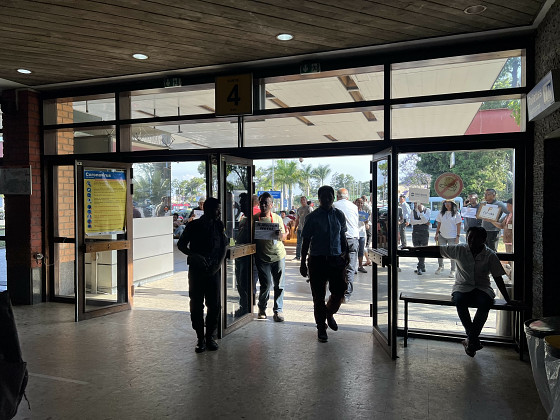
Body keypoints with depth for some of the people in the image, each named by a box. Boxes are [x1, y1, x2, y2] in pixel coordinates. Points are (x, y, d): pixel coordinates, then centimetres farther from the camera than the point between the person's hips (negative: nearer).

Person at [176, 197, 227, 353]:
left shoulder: (219, 226, 5)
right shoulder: (193, 226, -1)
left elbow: (223, 247, 8)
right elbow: (181, 244, 5)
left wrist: (218, 264, -5)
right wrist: (194, 255, -11)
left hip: (213, 270, 2)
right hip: (196, 270, -1)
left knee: (214, 305, 3)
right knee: (196, 305, 2)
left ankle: (210, 336, 18)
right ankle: (200, 338, 14)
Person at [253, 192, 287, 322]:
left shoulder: (277, 218, 7)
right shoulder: (255, 218, 3)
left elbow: (284, 237, 8)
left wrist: (279, 235, -15)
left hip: (278, 255, 2)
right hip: (262, 257, -1)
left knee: (279, 285, 2)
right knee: (266, 284, -3)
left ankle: (278, 311, 14)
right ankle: (262, 309, 21)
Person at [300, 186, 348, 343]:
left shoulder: (339, 215, 5)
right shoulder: (313, 217, -3)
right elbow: (306, 241, -1)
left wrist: (346, 255, 17)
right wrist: (303, 263, -2)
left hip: (336, 259, 3)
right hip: (317, 259, -2)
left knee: (340, 291, 1)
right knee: (319, 296, 4)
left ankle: (329, 314, 34)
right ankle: (321, 328, 21)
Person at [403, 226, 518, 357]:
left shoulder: (490, 255, -3)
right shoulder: (460, 250, -1)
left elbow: (498, 279, 0)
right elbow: (437, 249, 5)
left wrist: (508, 300, -2)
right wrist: (416, 249, 3)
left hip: (482, 288, 0)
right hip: (462, 287, 0)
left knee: (485, 303, -35)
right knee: (459, 300, -35)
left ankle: (470, 339, -20)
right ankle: (473, 339, -21)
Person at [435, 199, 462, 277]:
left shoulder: (456, 214, -3)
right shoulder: (441, 213, 7)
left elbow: (458, 226, -4)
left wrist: (458, 236, -9)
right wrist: (436, 234, 8)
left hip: (452, 237, -3)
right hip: (442, 236, 3)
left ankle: (453, 270, 12)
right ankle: (440, 266, 28)